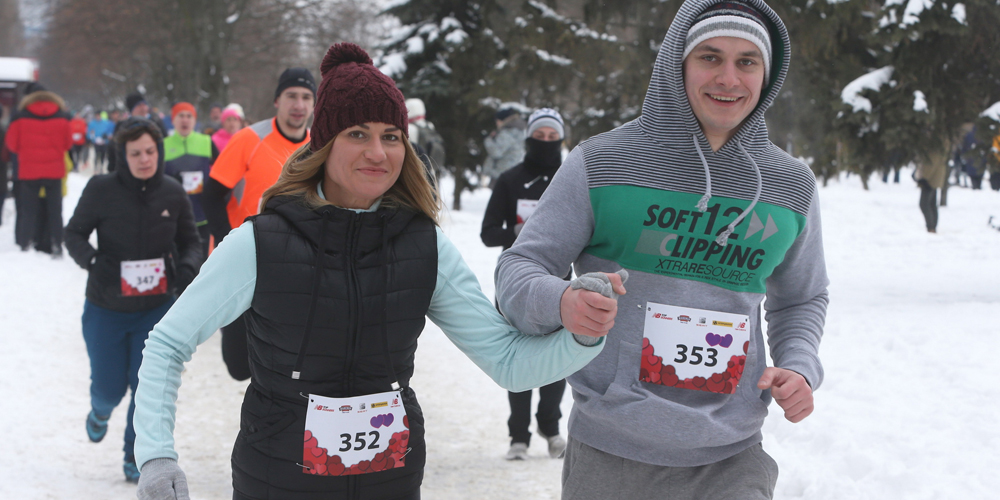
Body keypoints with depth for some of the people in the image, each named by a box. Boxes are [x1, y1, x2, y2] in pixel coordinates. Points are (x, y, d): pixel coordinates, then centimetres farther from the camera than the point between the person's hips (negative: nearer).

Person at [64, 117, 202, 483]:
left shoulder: (172, 193, -6)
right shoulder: (102, 189, -13)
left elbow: (190, 241, 6)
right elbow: (75, 233, -3)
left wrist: (188, 266, -15)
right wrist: (92, 260, -22)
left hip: (156, 308, 1)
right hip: (106, 308, -1)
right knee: (110, 387, 9)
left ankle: (136, 458, 18)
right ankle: (101, 410, 48)